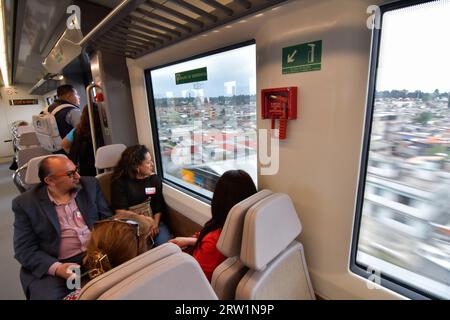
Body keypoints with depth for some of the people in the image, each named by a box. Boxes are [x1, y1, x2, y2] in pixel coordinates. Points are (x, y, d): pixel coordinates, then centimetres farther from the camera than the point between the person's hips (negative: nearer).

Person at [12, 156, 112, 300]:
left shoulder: (90, 185, 5)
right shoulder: (25, 203, 0)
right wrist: (56, 268, -17)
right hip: (53, 265, -1)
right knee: (48, 295, -28)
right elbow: (25, 249, -2)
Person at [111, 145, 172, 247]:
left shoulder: (154, 179, 6)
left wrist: (155, 223, -14)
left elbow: (159, 205, 2)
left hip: (153, 220, 3)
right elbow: (120, 211, -8)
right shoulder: (120, 182, -4)